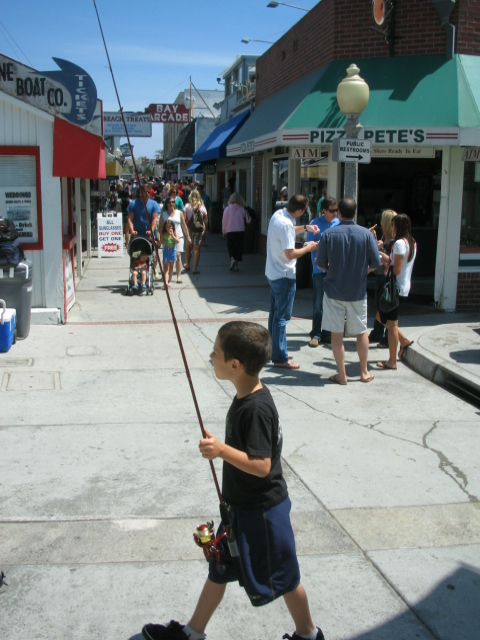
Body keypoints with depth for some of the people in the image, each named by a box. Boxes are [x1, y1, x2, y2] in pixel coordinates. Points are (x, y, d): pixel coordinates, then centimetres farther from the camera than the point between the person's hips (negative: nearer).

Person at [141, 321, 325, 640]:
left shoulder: (256, 408, -29)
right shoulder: (246, 396, 1)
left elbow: (261, 465, -31)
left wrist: (222, 450, -35)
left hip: (261, 509, -9)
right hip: (240, 504, 9)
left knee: (283, 576, 12)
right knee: (219, 569, 21)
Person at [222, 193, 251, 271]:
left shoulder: (227, 209, -4)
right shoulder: (242, 209, -3)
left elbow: (224, 221, -1)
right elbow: (248, 220, 2)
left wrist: (224, 231, 11)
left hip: (230, 231, 0)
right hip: (240, 231, 0)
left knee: (230, 246, 11)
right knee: (239, 247, 11)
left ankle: (232, 258, -15)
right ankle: (236, 264, 12)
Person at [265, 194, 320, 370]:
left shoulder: (278, 214, 4)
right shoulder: (285, 224, -25)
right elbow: (290, 254, -25)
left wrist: (305, 227, 14)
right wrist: (308, 248, -11)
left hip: (273, 273, 10)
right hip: (284, 275, -10)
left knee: (275, 313, 18)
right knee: (282, 317, -3)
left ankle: (275, 350, 30)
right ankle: (280, 358, 4)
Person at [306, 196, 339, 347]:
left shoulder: (338, 223, 3)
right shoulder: (315, 223, -5)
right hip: (320, 269, -3)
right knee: (318, 304, 1)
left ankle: (327, 333, 20)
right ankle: (316, 334, 10)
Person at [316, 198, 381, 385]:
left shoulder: (328, 234, -10)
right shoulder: (366, 234, -8)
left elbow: (320, 265, -6)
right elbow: (375, 264, -5)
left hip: (334, 290, -1)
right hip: (358, 291, 1)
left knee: (337, 334, 7)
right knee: (361, 332, 16)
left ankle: (341, 375, 12)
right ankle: (364, 372, 26)